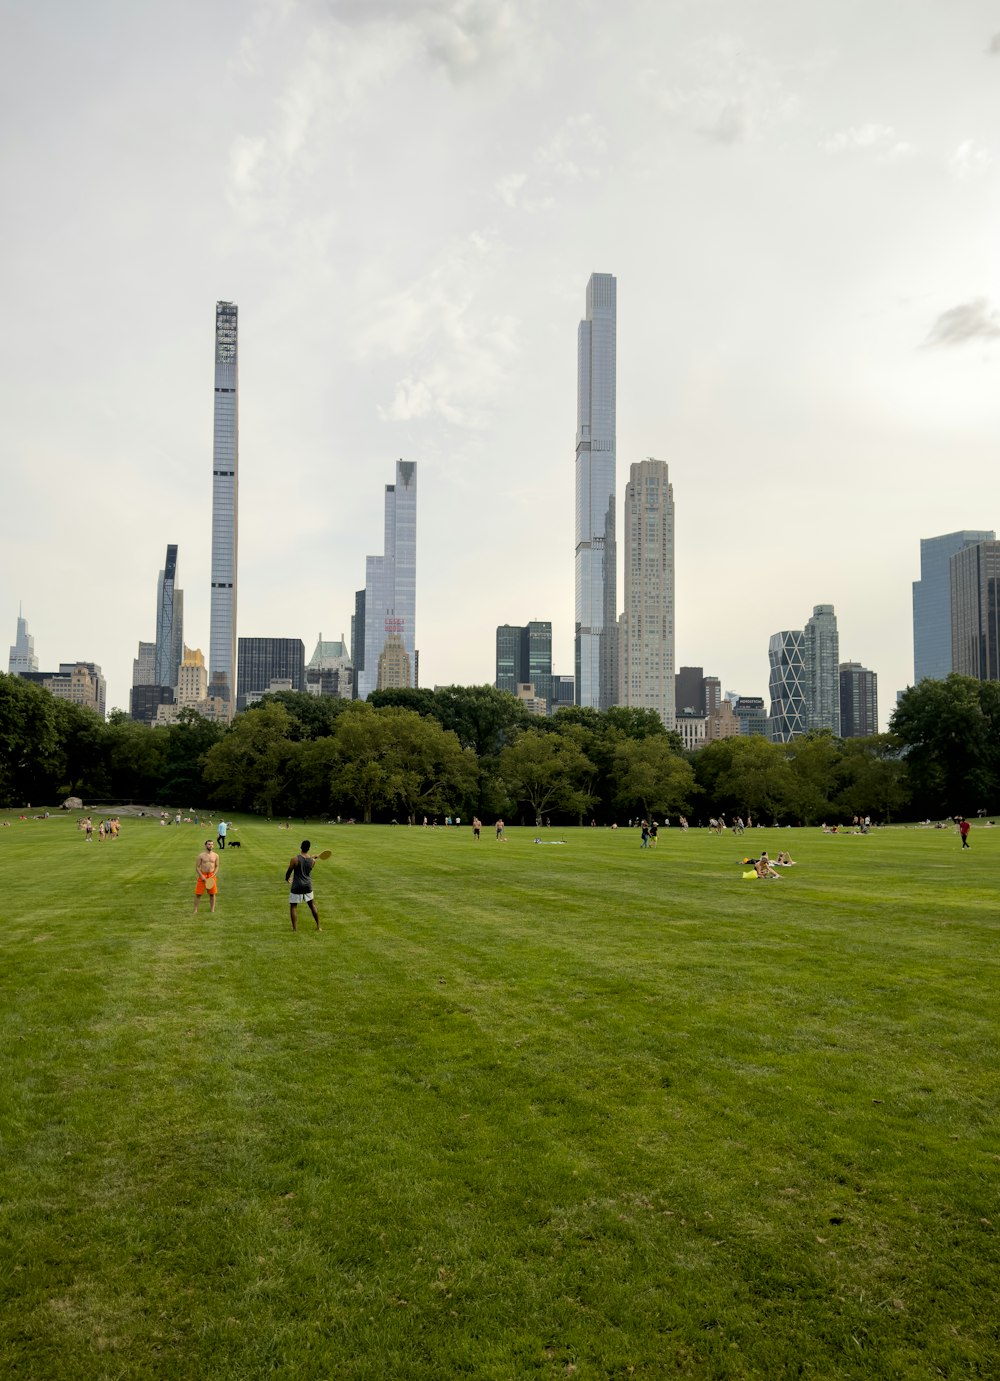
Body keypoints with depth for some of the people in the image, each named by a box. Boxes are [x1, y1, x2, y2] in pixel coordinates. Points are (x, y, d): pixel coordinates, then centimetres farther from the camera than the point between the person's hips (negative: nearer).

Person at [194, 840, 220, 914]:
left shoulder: (215, 855, 3)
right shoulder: (201, 855, -4)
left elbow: (217, 866, 7)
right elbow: (197, 867, -3)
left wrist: (213, 875, -7)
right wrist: (202, 876, -13)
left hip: (212, 876, 2)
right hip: (202, 875, -2)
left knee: (212, 894, 6)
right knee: (198, 894, -1)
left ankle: (212, 910, 15)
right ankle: (195, 910, 6)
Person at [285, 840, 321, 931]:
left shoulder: (294, 859, -16)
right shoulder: (312, 860, -4)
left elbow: (288, 872, -5)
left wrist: (286, 878, 16)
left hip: (297, 886, -4)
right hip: (308, 885, 4)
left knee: (293, 906, 7)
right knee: (312, 904, 20)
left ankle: (295, 928, 1)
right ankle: (318, 926, 26)